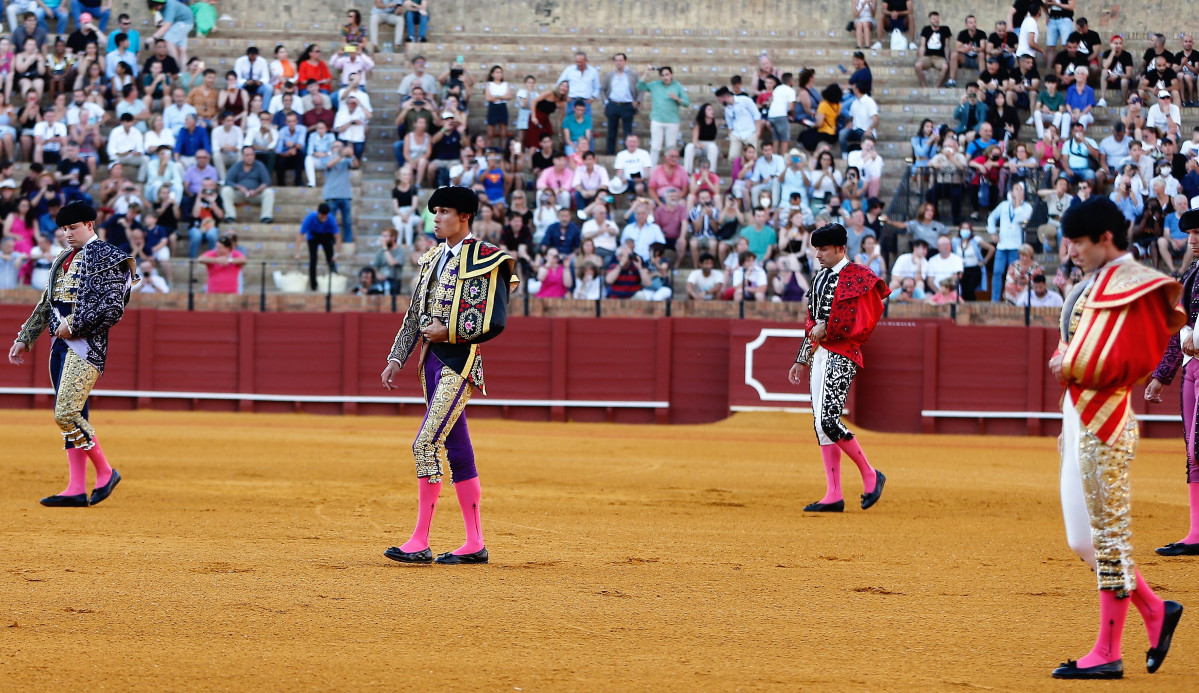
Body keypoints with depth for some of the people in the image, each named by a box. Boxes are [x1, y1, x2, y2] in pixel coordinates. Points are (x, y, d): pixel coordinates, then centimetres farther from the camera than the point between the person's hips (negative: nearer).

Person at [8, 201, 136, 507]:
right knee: (70, 415, 6)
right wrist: (24, 339, 23)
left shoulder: (105, 258, -7)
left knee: (66, 413, -17)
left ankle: (105, 472, -4)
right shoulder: (62, 262, 19)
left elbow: (113, 308, -16)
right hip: (61, 344, 9)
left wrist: (73, 325, -15)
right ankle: (77, 489, 7)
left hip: (86, 343, -9)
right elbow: (45, 306, 26)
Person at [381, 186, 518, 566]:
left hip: (461, 360, -8)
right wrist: (396, 359, 14)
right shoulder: (433, 260, 16)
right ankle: (475, 543, 14)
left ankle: (420, 542, -15)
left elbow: (495, 321, -13)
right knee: (455, 449, 10)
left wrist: (448, 331, -15)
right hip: (432, 361, 8)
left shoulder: (486, 260, -8)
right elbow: (414, 316, 19)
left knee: (427, 444, -16)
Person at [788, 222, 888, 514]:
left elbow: (862, 324, -15)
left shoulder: (857, 277, -7)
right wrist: (802, 360, 24)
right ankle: (833, 496, 7)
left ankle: (870, 476, -2)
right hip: (819, 355, 9)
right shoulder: (820, 278, 18)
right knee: (821, 426, 5)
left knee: (828, 420, -18)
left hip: (842, 355, -9)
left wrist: (827, 329, -14)